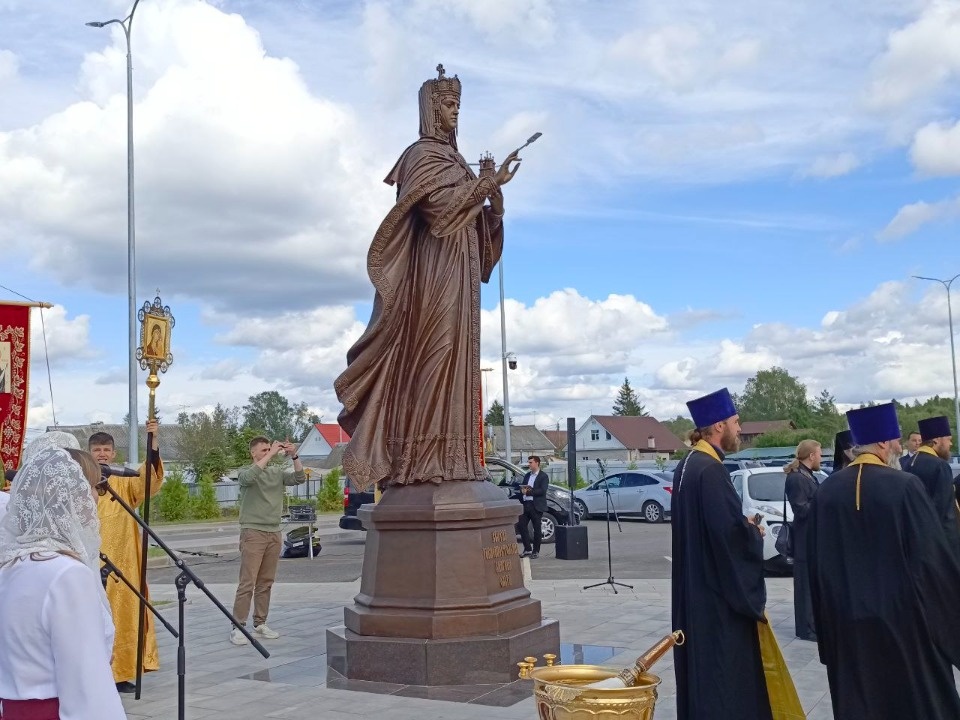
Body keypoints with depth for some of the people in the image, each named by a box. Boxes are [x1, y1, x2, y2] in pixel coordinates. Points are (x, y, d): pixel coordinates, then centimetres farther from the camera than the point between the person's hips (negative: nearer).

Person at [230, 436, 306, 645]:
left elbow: (300, 479, -1)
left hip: (274, 533, 5)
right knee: (247, 583, -8)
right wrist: (271, 454, -26)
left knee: (266, 582, 8)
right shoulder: (246, 473, -1)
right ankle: (238, 626, -5)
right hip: (253, 532, -5)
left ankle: (260, 624, 15)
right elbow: (249, 477, -25)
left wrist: (294, 456, -14)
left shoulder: (277, 472, 12)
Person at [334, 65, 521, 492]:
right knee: (431, 354, -14)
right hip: (435, 269, -9)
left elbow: (473, 217, 18)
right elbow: (441, 203, -17)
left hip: (456, 273, 9)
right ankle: (422, 458, -16)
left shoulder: (450, 157, 24)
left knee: (452, 356, 3)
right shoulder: (424, 154, -1)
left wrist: (490, 188, 2)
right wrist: (489, 183, -14)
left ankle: (445, 459, 3)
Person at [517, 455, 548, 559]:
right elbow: (521, 486, 17)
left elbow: (542, 491, -14)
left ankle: (536, 551, 9)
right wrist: (522, 490, -7)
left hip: (536, 506, -6)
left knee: (537, 529, 1)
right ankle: (527, 549, 10)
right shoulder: (527, 475, 19)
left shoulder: (543, 476, -3)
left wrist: (528, 492, -17)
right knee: (522, 526, 0)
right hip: (525, 504, 6)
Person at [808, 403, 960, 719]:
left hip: (847, 622, 4)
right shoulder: (904, 485, -15)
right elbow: (933, 555, -14)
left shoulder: (826, 491, -1)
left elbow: (816, 563, 5)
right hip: (903, 617, -4)